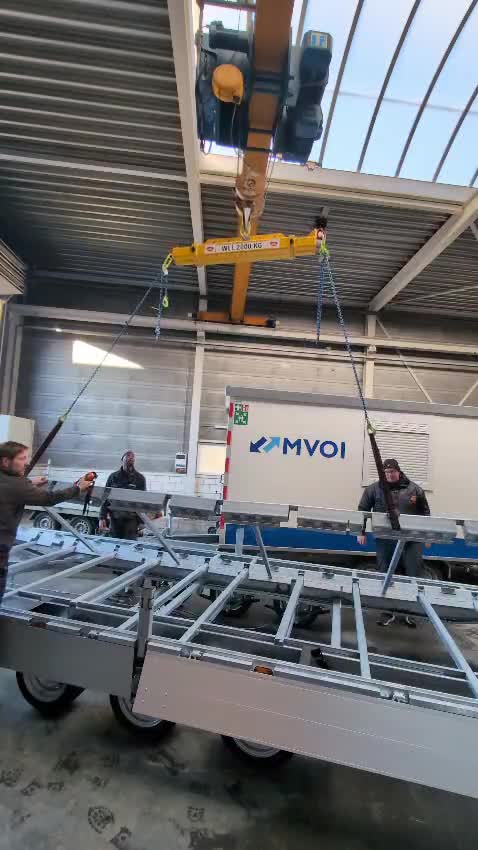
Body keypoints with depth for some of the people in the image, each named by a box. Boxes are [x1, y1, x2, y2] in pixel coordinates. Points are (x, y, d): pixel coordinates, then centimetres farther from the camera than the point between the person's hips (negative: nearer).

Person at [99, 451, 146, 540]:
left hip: (131, 519, -2)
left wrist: (141, 520, -1)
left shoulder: (140, 478, 5)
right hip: (115, 517, 2)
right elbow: (105, 498, 8)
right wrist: (102, 517, 0)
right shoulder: (113, 477, 8)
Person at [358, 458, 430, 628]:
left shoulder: (414, 489, 6)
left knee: (413, 575, 2)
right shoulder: (373, 489, 3)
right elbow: (362, 511, 7)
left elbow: (425, 512, 13)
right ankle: (388, 612, 19)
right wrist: (361, 532, 2)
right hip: (385, 540, 0)